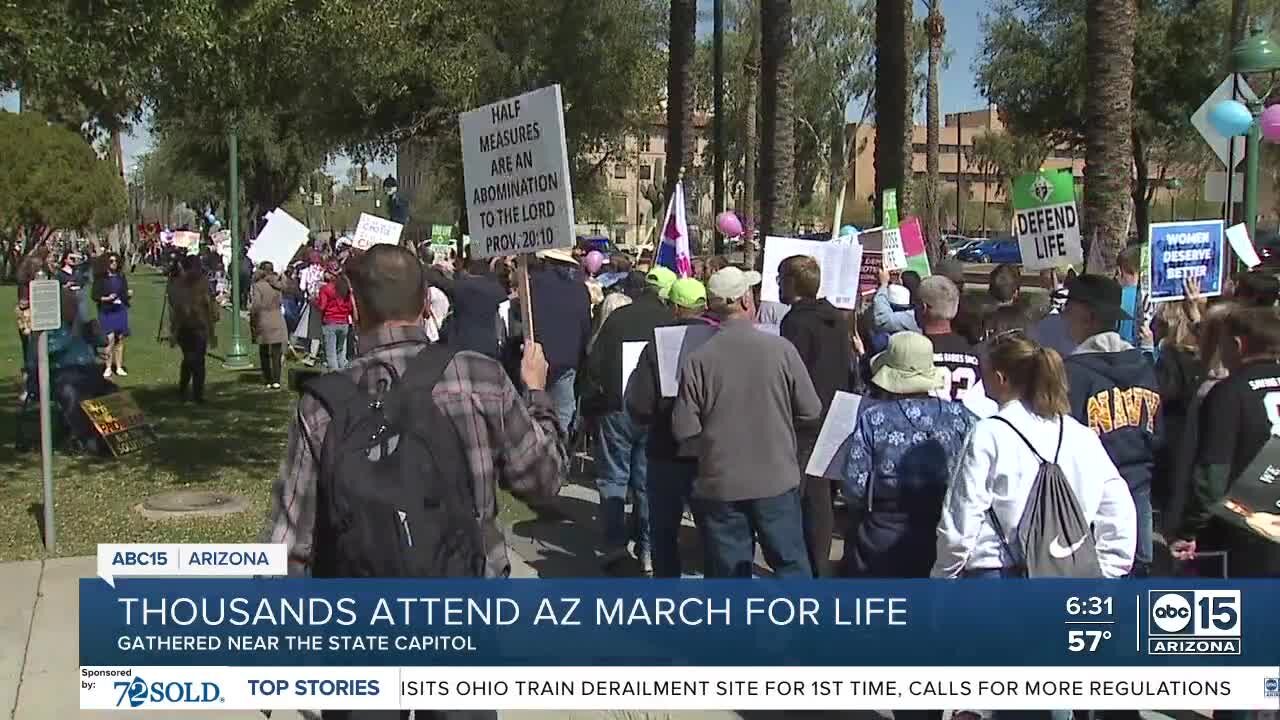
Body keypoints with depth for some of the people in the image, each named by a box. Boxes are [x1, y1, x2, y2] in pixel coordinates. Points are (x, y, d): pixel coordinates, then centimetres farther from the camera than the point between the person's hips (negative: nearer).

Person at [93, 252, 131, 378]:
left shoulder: (121, 276, 9)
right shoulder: (100, 278, -2)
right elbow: (95, 295, -3)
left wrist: (129, 294, -4)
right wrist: (106, 298, -18)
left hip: (120, 310, 4)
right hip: (106, 311, -4)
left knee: (120, 338, 3)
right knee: (110, 338, -13)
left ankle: (119, 367, 11)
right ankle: (108, 368, -3)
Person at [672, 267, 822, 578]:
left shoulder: (696, 359, -10)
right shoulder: (781, 348, -9)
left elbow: (683, 430, -7)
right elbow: (810, 411, -2)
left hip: (719, 485, 0)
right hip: (777, 481, 0)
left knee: (729, 572, 10)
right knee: (791, 564, 15)